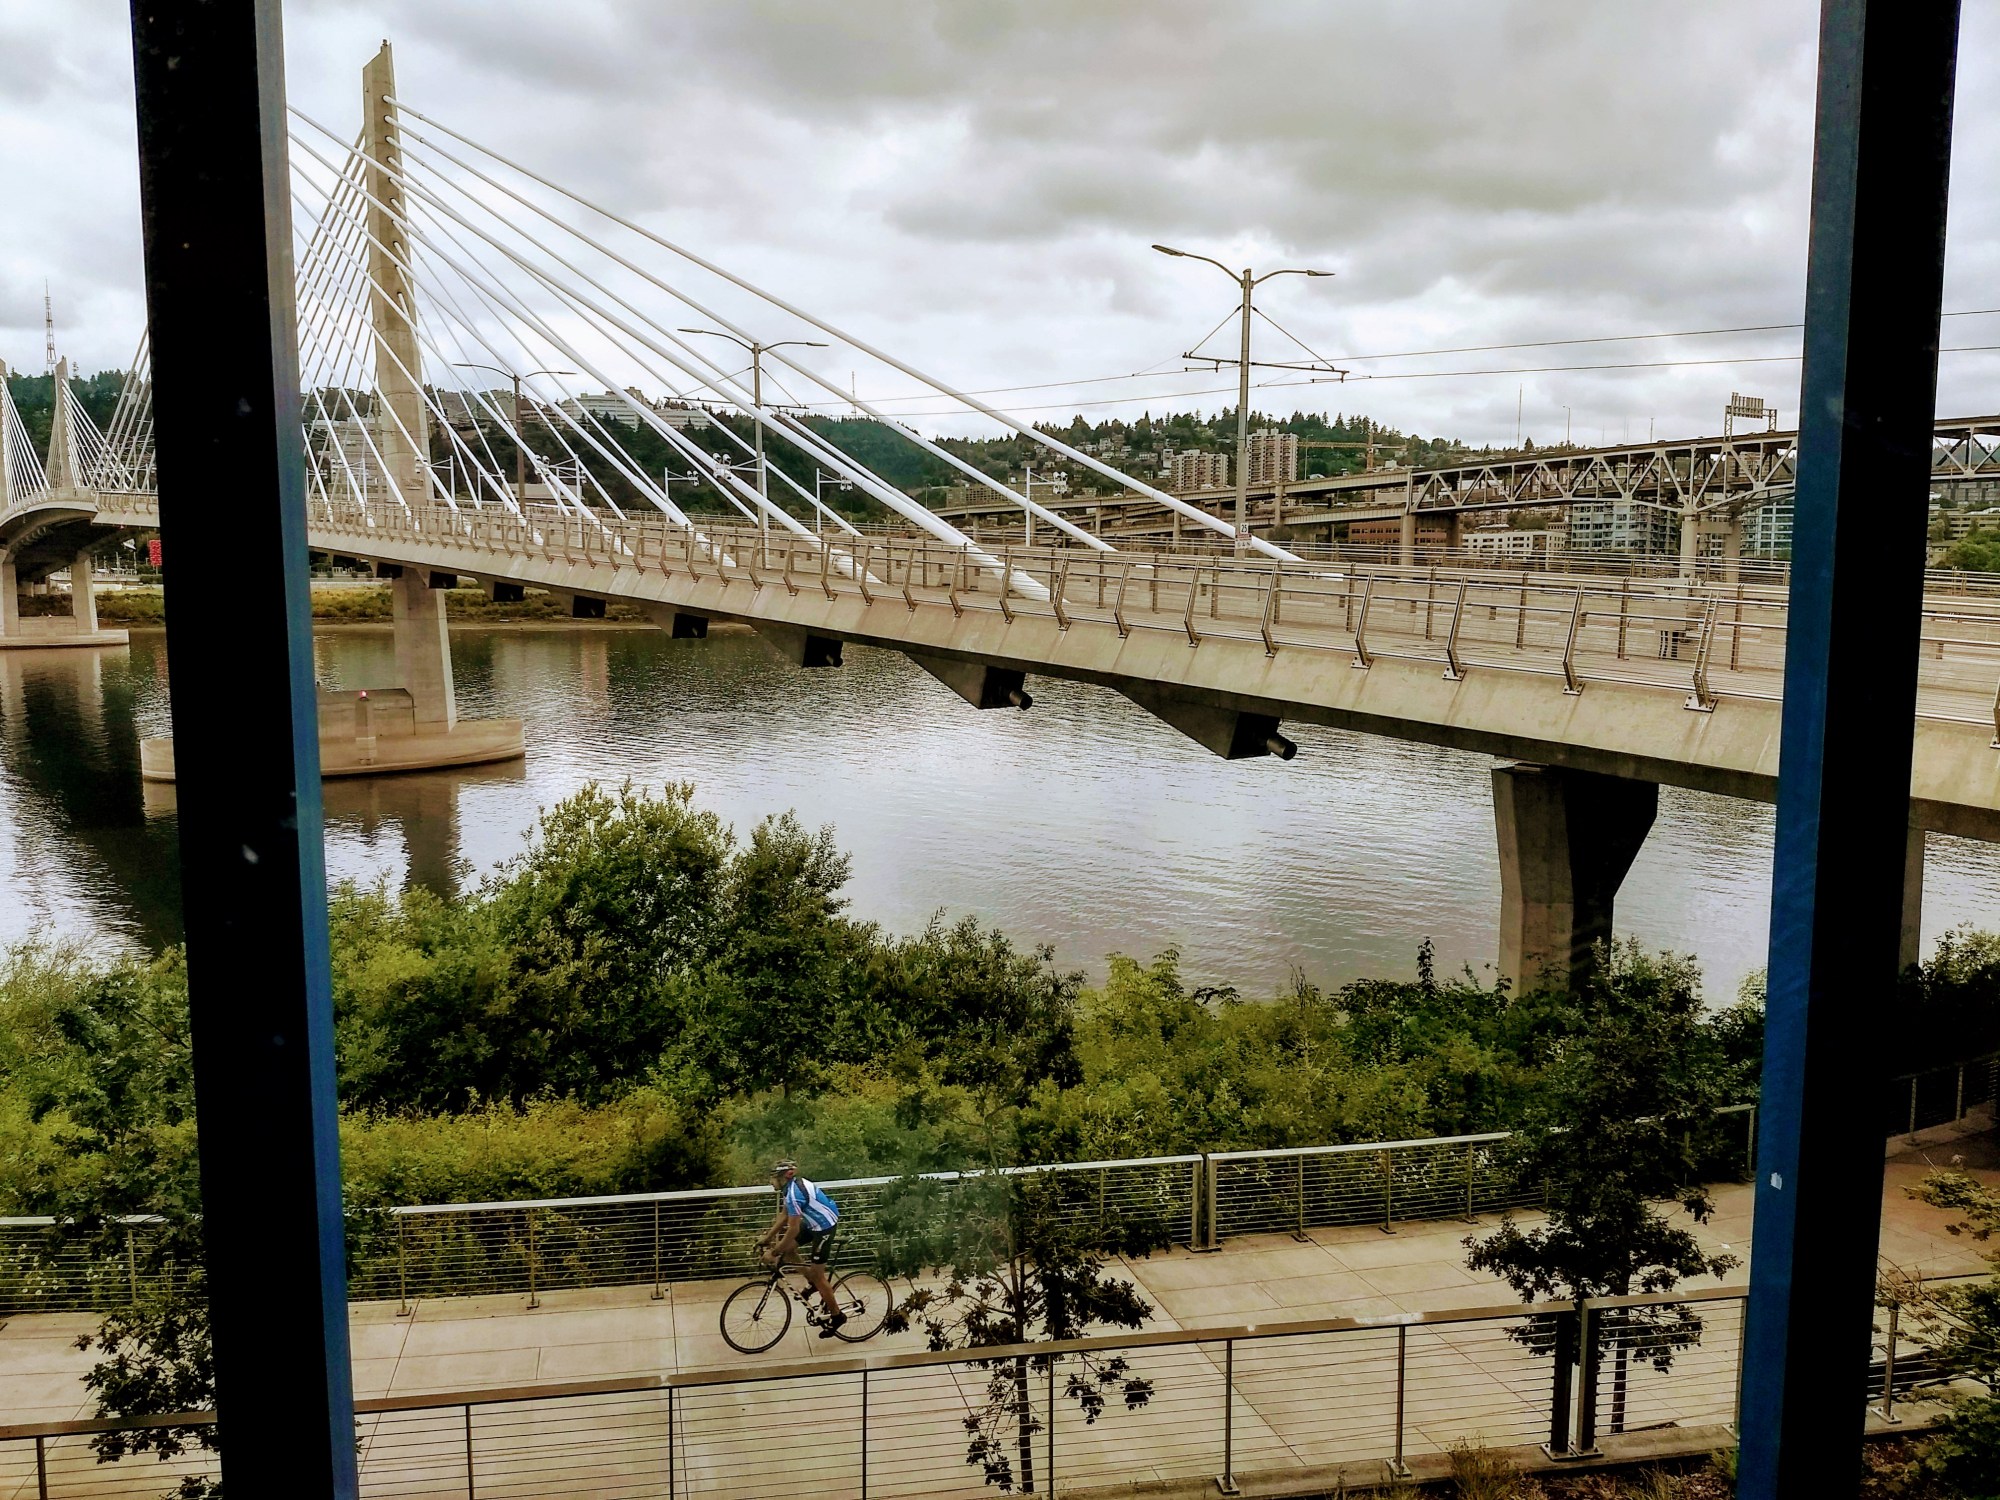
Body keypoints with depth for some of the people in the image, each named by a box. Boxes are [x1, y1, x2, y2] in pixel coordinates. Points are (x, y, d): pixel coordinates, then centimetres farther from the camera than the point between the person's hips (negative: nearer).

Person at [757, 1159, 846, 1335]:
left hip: (825, 1226, -9)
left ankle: (837, 1316, 9)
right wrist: (767, 1237, 10)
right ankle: (813, 1281, 22)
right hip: (815, 1223, 9)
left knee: (817, 1274, -3)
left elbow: (793, 1229, -28)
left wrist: (774, 1253, -21)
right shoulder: (792, 1185, 2)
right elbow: (784, 1216, 12)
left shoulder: (794, 1193, -27)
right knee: (785, 1249, 8)